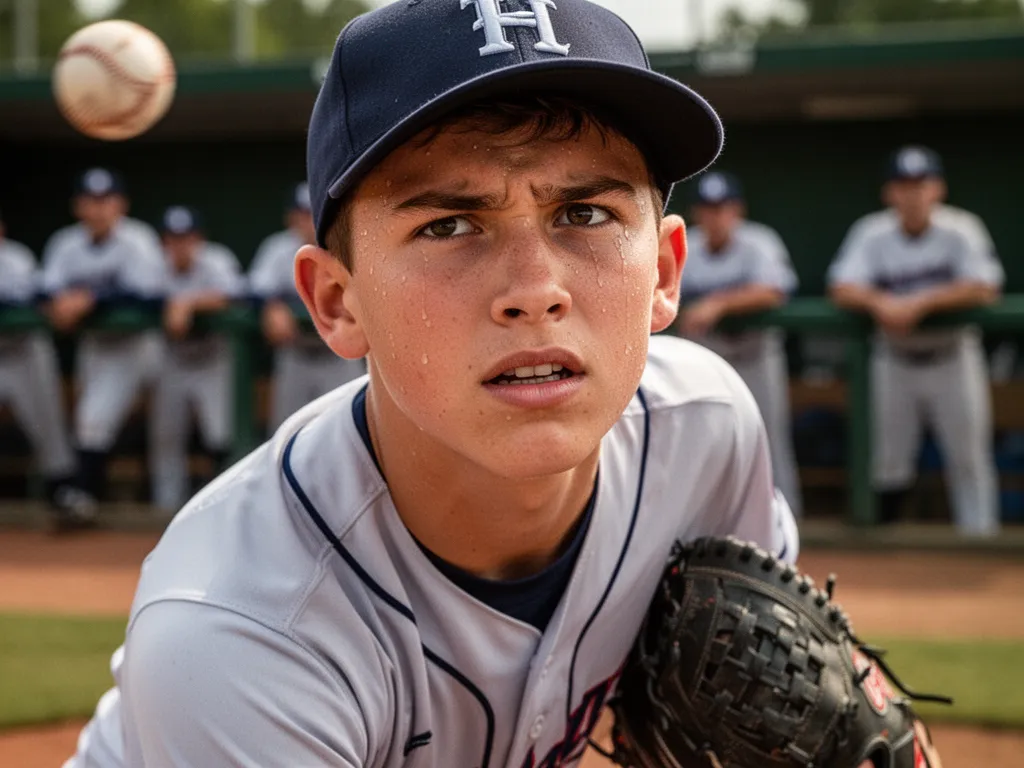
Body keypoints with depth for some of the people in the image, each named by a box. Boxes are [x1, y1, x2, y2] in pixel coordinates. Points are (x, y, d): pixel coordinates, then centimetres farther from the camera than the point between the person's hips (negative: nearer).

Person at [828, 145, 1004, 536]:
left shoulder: (961, 229, -12)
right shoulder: (871, 233, -6)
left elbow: (984, 290, -22)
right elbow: (842, 289, -12)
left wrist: (920, 302, -29)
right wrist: (880, 303, -31)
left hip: (952, 355, -2)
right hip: (894, 359, 2)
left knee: (969, 456, -1)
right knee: (888, 457, 8)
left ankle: (980, 531, 8)